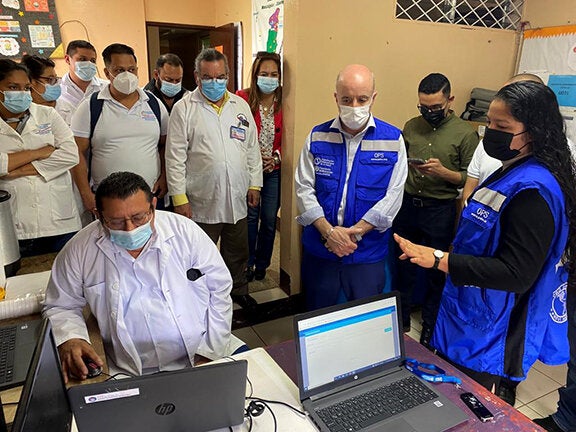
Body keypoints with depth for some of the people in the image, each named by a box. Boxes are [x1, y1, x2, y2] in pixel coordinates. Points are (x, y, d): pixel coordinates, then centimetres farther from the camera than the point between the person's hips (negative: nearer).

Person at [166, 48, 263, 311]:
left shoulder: (240, 106, 8)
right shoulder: (184, 108, -5)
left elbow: (252, 148, 12)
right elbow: (175, 158, -7)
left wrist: (254, 184, 8)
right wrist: (179, 197, -11)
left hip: (237, 199, 4)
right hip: (201, 202, -4)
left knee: (237, 253, 19)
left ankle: (238, 290, 41)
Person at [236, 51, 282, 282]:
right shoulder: (243, 98, -7)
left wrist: (277, 157, -10)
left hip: (274, 170, 2)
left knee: (270, 219, 9)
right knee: (250, 217, 5)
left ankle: (262, 264, 29)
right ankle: (247, 265, 26)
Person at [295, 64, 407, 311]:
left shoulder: (393, 140, -4)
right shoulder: (317, 137, 0)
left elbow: (393, 196, -7)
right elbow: (304, 188, -4)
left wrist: (355, 232, -15)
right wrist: (328, 231, -15)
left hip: (368, 254, -1)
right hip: (319, 250, 2)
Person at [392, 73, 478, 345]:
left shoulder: (465, 134, -6)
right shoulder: (411, 126, 5)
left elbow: (470, 178, -7)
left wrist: (444, 172, -22)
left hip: (440, 210, -3)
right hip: (407, 205, 4)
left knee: (435, 270, 10)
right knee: (403, 264, 14)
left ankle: (430, 324, 31)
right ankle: (401, 318, 34)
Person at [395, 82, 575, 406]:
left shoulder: (533, 191, -24)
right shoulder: (511, 174, 7)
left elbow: (516, 274, -27)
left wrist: (439, 259, -30)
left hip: (489, 335, -9)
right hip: (471, 318, 9)